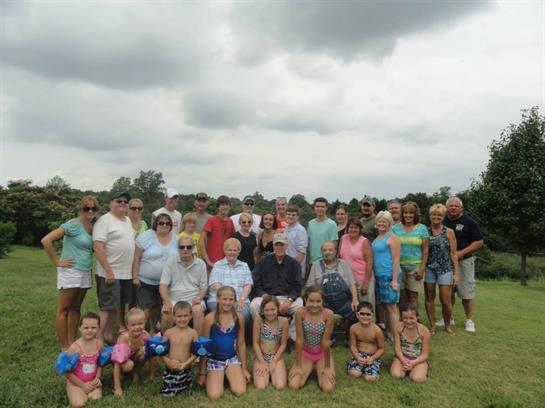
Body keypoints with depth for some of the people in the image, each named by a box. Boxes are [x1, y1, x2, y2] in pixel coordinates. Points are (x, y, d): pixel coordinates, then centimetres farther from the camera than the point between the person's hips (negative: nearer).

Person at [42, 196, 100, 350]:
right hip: (70, 271, -7)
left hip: (85, 273, 7)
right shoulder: (73, 224, -14)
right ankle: (64, 347, 11)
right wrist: (57, 262, -15)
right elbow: (46, 240, -20)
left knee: (75, 308, 14)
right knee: (63, 310, 4)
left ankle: (72, 343, 25)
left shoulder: (94, 227, 7)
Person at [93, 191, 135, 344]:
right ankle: (99, 338, 7)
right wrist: (108, 271, -22)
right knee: (107, 307, -3)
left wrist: (134, 269, 15)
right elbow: (98, 247, -18)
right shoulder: (104, 220, -11)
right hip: (110, 273, -8)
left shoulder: (128, 221, 13)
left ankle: (109, 335, 29)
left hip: (126, 273, 8)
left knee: (119, 304, 15)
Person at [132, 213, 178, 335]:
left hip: (165, 283, 4)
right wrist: (135, 277, -12)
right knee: (145, 308, -3)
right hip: (146, 281, -4)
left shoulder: (176, 240, 2)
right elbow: (136, 258, -9)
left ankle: (152, 330, 32)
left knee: (157, 307, 14)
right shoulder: (146, 237, -10)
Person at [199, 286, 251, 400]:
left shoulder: (239, 318, -6)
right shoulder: (210, 318, -13)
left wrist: (244, 369, 7)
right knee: (214, 396, -16)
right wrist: (202, 371, 0)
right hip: (214, 359, -2)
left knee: (240, 392, -15)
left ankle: (228, 376, 17)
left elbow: (241, 344, 4)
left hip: (232, 358, 2)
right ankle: (217, 377, 17)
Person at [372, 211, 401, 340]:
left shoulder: (392, 238, -9)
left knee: (391, 306, -3)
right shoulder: (377, 237, 14)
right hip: (379, 275, 8)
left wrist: (395, 280, -17)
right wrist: (374, 275, 15)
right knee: (385, 305, 13)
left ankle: (395, 336, 4)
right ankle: (389, 332, 23)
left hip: (389, 276, -8)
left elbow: (396, 259, -13)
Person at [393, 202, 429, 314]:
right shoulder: (396, 228, 7)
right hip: (399, 266, 2)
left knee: (413, 296, 1)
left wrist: (422, 268, -7)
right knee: (402, 296, 6)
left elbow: (425, 249, 1)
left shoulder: (422, 228, 3)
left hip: (415, 267, -2)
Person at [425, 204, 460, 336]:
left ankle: (447, 326, 21)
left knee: (445, 299, -1)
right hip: (429, 269, 2)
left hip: (445, 269, -1)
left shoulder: (449, 232, 1)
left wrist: (456, 272, -3)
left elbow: (453, 253, 1)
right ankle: (432, 326, 20)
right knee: (429, 297, 6)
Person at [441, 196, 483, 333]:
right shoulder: (442, 221, 5)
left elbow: (479, 242, -6)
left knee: (466, 292, 0)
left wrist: (462, 252, -16)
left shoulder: (469, 222, -5)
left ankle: (469, 320, 13)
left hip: (464, 261, -3)